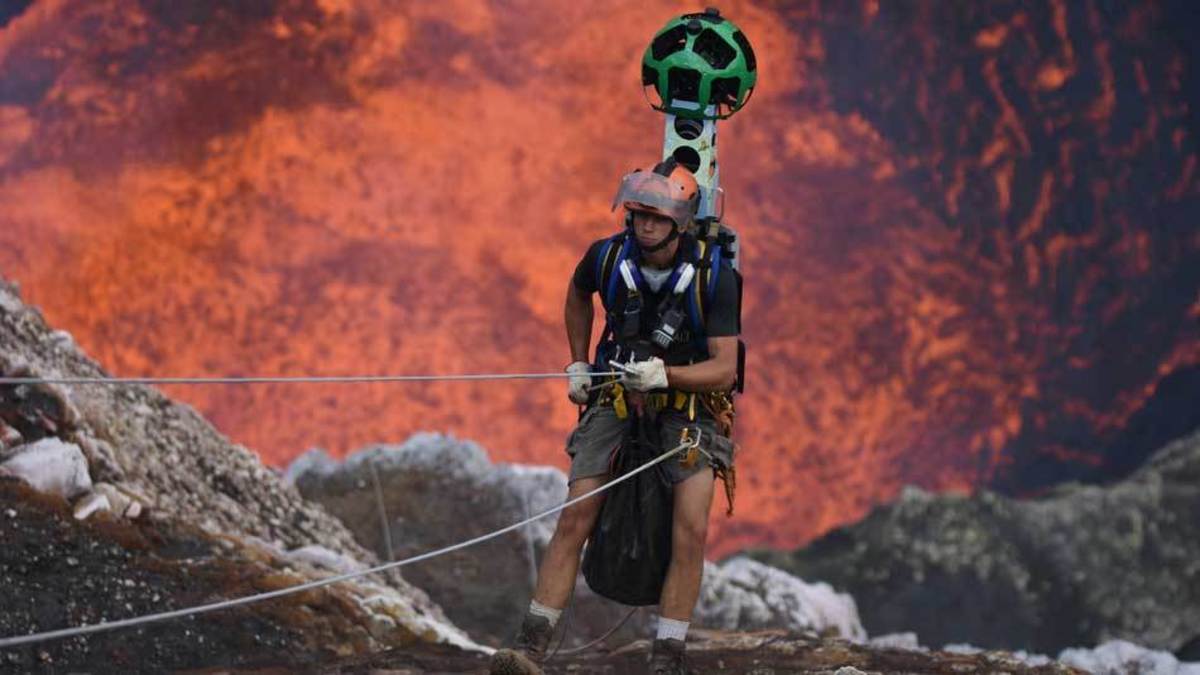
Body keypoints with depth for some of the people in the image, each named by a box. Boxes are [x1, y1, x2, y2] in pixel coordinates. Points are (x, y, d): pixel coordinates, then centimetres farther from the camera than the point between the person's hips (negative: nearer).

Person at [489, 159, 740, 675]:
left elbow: (724, 368, -20)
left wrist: (665, 375, -35)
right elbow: (578, 294, 17)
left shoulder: (714, 275, -18)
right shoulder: (608, 257, -9)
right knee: (574, 520, -11)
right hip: (617, 400, 2)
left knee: (691, 530, -20)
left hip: (692, 402, -2)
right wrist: (578, 365, 12)